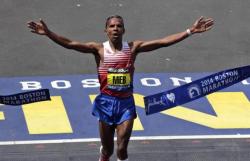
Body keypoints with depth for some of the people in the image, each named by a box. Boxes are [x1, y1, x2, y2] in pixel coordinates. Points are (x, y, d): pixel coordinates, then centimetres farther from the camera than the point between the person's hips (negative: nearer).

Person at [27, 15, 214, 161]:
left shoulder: (133, 47, -1)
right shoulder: (99, 49, -4)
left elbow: (164, 41, -6)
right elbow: (69, 44, -13)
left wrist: (190, 31, -12)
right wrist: (48, 33, -25)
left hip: (126, 102, 0)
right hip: (107, 102, 0)